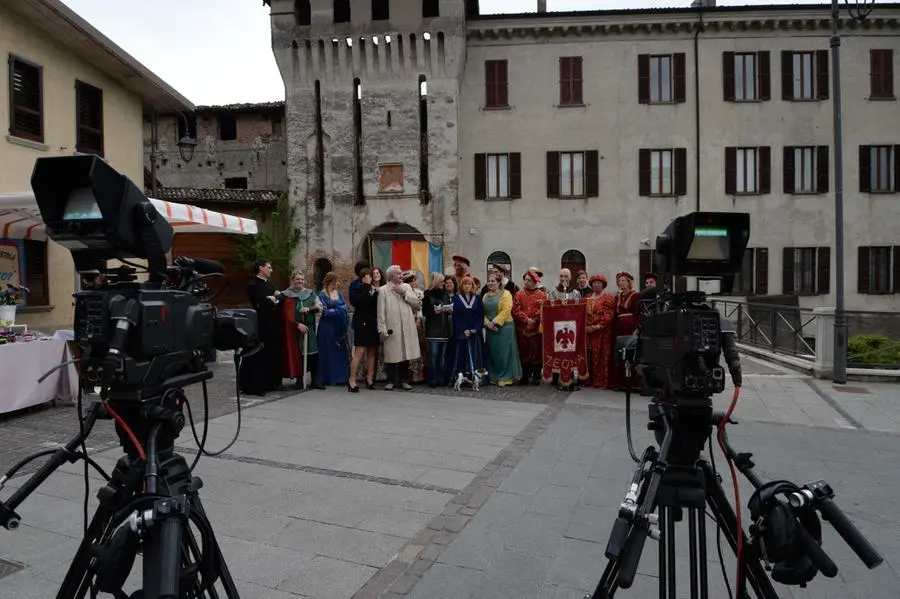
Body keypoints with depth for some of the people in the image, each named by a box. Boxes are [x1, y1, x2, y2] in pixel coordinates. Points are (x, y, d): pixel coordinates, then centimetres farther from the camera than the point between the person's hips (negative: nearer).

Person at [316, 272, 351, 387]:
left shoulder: (339, 293, 12)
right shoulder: (322, 295, -3)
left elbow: (345, 307, 4)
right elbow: (325, 311, -13)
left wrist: (333, 310, -10)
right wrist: (339, 310, -5)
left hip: (340, 326, 5)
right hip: (328, 327, -5)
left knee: (342, 351, 4)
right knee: (329, 352, 2)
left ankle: (342, 377, 10)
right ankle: (329, 378, 8)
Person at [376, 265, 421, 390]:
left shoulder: (406, 287, 15)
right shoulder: (384, 290, 1)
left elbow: (416, 302, 5)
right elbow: (381, 311, -4)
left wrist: (404, 293, -5)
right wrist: (382, 329, -11)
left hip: (407, 328, 4)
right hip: (392, 328, -3)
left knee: (406, 354, 7)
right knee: (392, 355, 0)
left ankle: (403, 380, 18)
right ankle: (391, 380, 13)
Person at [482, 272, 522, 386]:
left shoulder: (505, 294, -3)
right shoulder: (486, 296, 15)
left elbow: (505, 311, -14)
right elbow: (483, 312, 9)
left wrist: (495, 322, -17)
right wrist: (487, 323, -8)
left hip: (504, 327, -5)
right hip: (490, 328, 6)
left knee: (504, 353, -4)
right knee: (492, 353, 7)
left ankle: (505, 378, 3)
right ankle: (494, 377, 16)